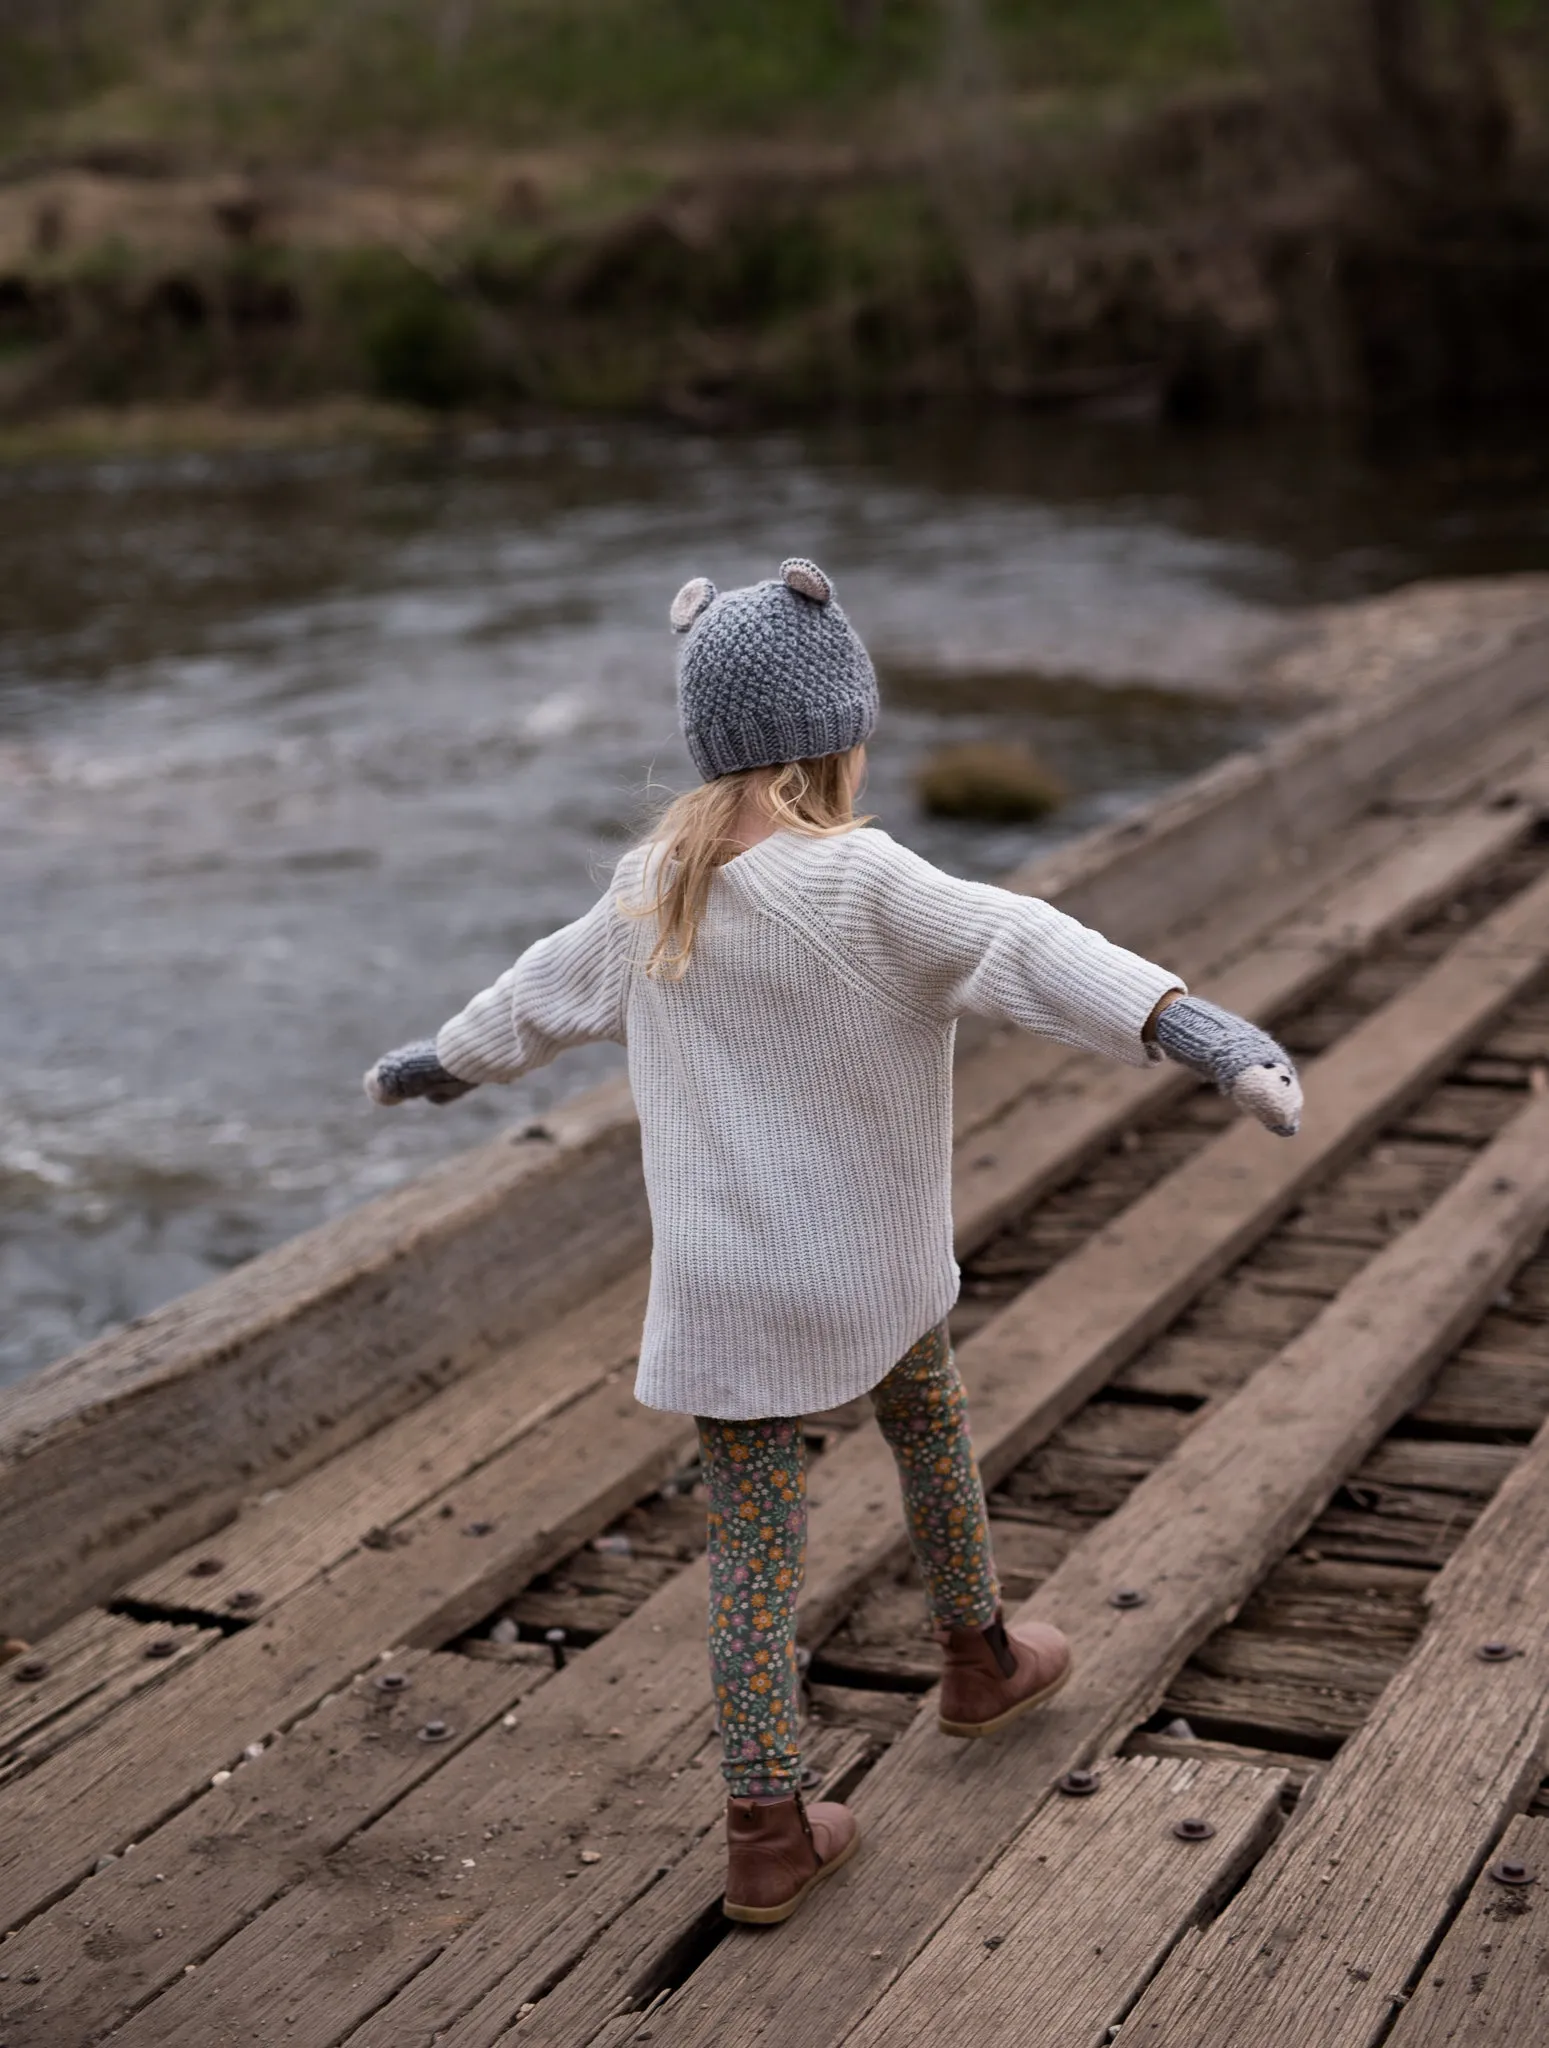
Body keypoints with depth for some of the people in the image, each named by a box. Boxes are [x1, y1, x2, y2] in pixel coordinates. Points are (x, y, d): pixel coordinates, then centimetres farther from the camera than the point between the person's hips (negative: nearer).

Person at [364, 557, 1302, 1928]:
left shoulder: (653, 888, 0)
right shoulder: (861, 886, -19)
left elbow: (546, 990, 18)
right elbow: (1026, 950, -34)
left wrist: (447, 1062, 37)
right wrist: (1192, 1025, -45)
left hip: (720, 1284, 3)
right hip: (870, 1270, -3)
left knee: (754, 1548, 7)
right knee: (929, 1427, 26)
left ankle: (770, 1833, 11)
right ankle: (979, 1659, 46)